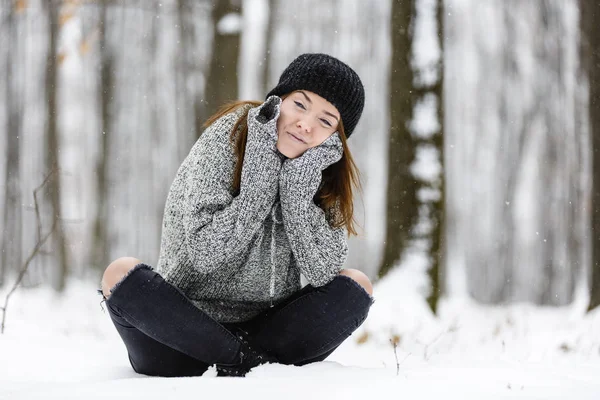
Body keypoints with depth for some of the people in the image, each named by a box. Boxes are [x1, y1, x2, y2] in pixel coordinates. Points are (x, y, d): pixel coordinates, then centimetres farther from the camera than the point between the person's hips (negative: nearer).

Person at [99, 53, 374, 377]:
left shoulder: (324, 170, 0)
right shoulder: (224, 144, -11)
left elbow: (323, 273, -13)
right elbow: (205, 254, -21)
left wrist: (298, 187, -19)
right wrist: (259, 181, -24)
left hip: (264, 332, 3)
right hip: (183, 338, -3)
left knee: (356, 285, -13)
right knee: (121, 274, -28)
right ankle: (249, 361, -21)